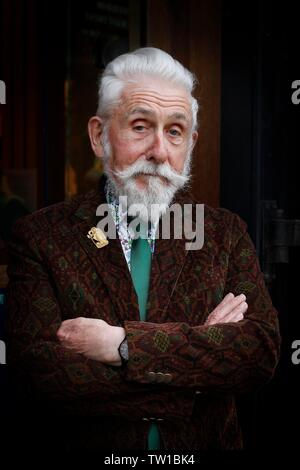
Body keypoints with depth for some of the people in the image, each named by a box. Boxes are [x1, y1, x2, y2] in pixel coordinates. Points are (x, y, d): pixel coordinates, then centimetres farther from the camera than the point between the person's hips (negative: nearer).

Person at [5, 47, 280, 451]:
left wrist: (123, 345, -23)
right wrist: (200, 347, -21)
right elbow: (39, 372, -21)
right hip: (86, 447, -2)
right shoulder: (40, 236, -10)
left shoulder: (227, 233, -4)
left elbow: (262, 352, -15)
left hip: (206, 446, 2)